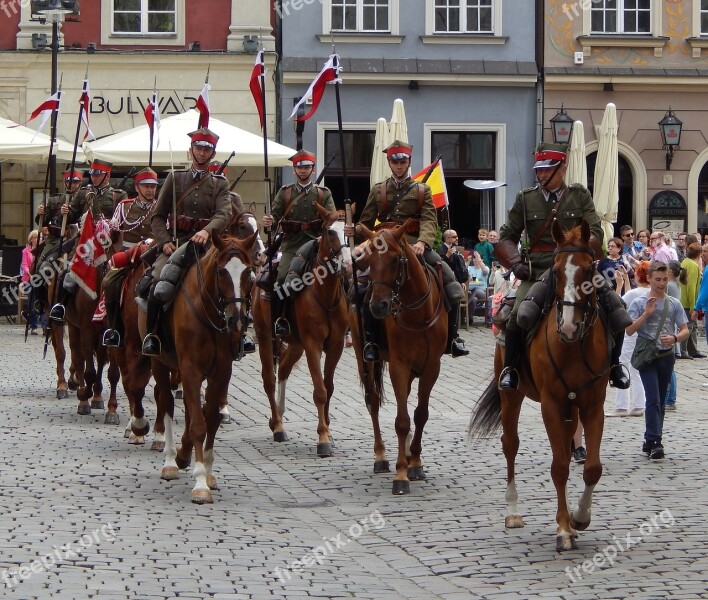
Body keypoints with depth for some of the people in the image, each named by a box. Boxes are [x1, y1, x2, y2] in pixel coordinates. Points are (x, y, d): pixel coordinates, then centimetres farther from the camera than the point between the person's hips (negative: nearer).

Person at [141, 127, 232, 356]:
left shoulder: (220, 184, 13)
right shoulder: (175, 179, 15)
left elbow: (224, 214, -6)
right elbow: (157, 215, 12)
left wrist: (207, 231, -29)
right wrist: (164, 241, -7)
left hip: (206, 243, 1)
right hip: (176, 242, -1)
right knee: (159, 280, -28)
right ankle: (151, 335, -22)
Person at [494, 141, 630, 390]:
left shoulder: (580, 195, 7)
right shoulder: (525, 199, 8)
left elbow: (595, 232, -2)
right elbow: (507, 238, 11)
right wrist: (516, 263, -8)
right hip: (538, 271, -1)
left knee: (617, 310, -14)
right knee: (519, 314, -28)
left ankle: (613, 363, 10)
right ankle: (510, 369, -7)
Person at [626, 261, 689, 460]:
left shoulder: (674, 304, 6)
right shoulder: (639, 303, -1)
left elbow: (685, 330, 4)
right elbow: (629, 330, -8)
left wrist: (675, 338, -17)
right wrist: (646, 314, -16)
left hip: (666, 356, 4)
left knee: (660, 400, 10)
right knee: (653, 398, -15)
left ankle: (650, 441, 20)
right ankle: (654, 442, -19)